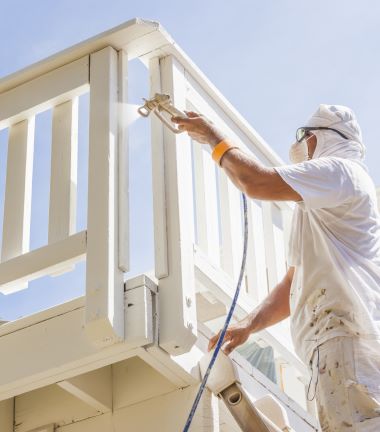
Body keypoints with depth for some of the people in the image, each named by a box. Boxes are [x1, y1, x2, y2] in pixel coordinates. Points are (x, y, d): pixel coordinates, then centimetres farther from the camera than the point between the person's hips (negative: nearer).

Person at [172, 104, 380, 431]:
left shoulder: (339, 170, 2)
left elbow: (257, 182, -11)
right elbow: (293, 287, 30)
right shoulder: (317, 214, 35)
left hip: (349, 335, -11)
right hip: (335, 344, 11)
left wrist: (214, 137, 5)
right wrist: (249, 324, 15)